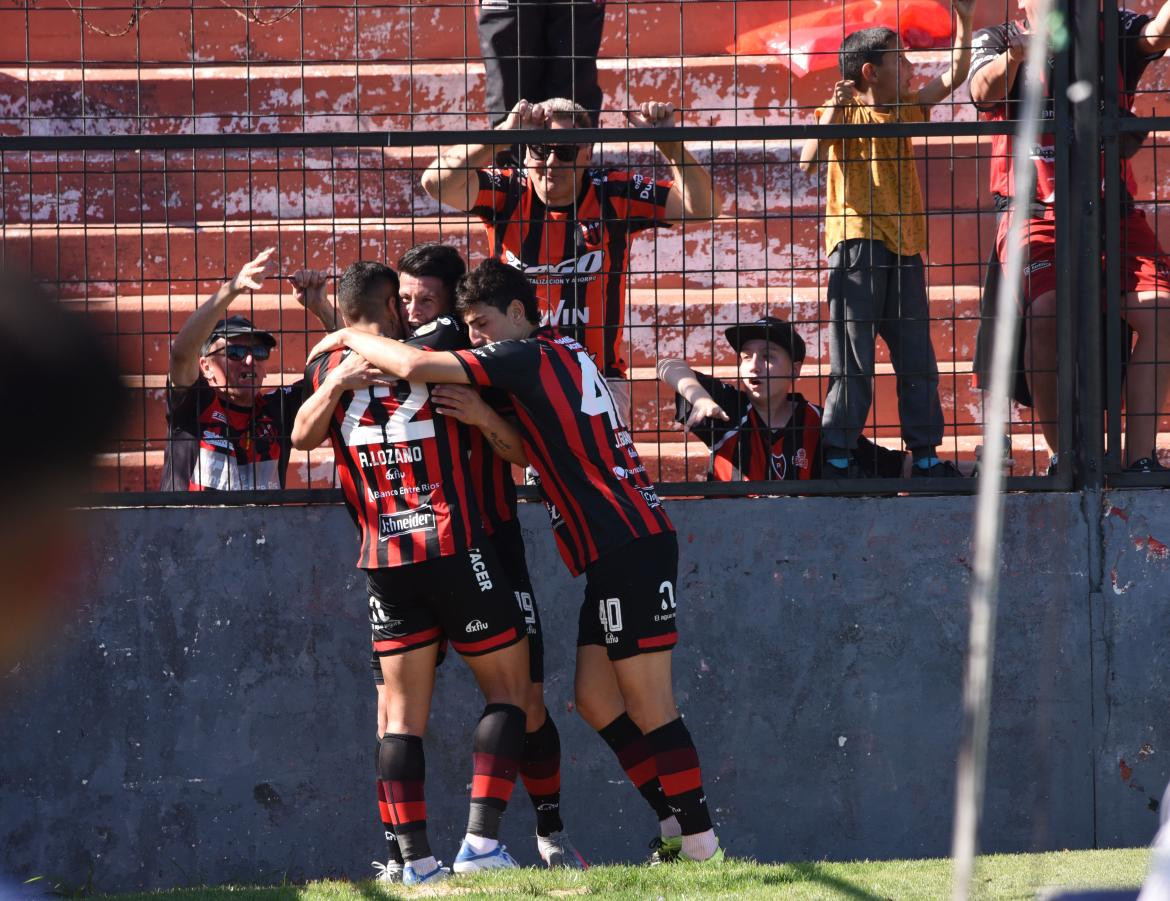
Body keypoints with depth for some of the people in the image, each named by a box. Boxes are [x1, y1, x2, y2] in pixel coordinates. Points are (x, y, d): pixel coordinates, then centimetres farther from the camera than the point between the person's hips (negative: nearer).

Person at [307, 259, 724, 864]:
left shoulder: (529, 356, -9)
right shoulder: (563, 355, 19)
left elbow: (417, 366, -17)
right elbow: (531, 450, 23)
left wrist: (352, 338, -2)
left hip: (629, 546, -10)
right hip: (620, 548, 10)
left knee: (646, 703, -7)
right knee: (595, 699, 10)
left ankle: (700, 847, -6)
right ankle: (679, 826, 10)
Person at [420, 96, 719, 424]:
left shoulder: (613, 194, 0)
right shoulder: (506, 192, -1)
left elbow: (700, 206, -3)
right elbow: (436, 182, -18)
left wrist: (669, 142, -17)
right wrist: (504, 133, -27)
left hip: (599, 375, 0)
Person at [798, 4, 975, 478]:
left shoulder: (905, 109, 14)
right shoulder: (844, 113, -3)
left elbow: (953, 77, 10)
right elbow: (808, 162, -16)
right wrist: (833, 111, -25)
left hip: (903, 250, 7)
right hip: (858, 244, -7)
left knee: (918, 361, 8)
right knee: (853, 362, -7)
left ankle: (925, 456, 12)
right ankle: (837, 457, -4)